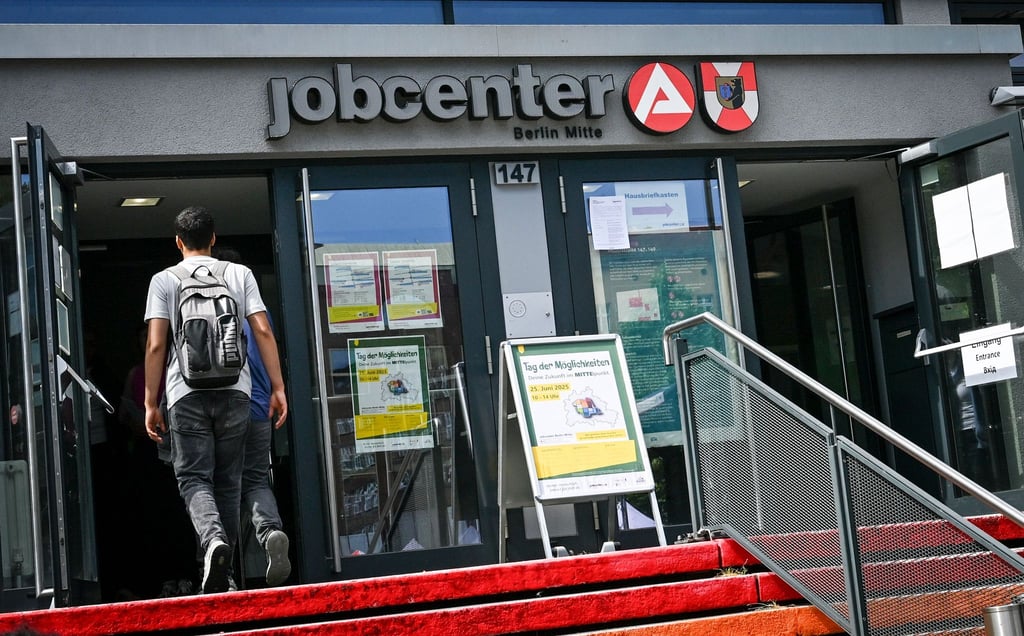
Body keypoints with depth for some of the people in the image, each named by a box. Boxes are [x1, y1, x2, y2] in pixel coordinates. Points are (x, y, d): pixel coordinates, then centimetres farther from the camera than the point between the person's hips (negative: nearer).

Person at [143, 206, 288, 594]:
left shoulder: (164, 280, 5)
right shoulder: (240, 274, 9)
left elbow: (156, 345, -2)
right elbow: (263, 331, 1)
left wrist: (151, 403, 1)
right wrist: (278, 387, 3)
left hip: (187, 393, -2)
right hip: (235, 389, 2)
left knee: (194, 478, 0)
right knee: (228, 480, 10)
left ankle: (214, 541, -28)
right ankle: (223, 572, 10)